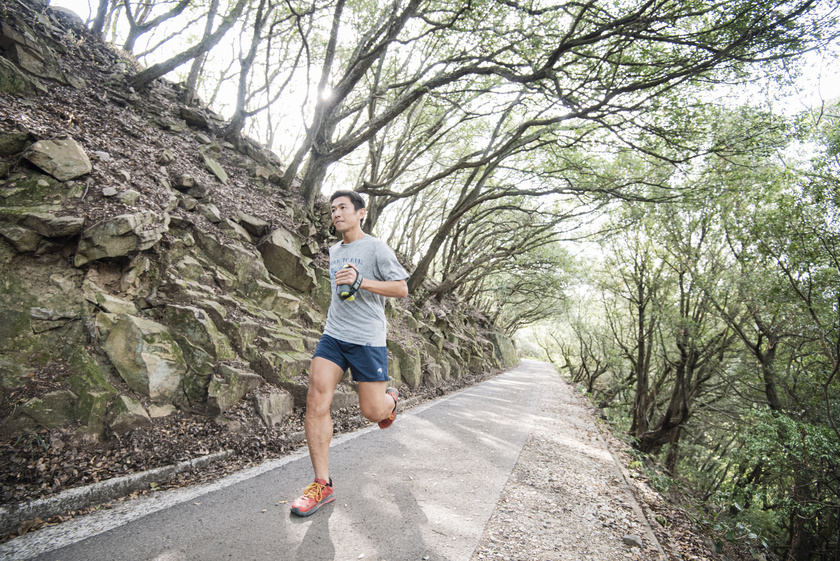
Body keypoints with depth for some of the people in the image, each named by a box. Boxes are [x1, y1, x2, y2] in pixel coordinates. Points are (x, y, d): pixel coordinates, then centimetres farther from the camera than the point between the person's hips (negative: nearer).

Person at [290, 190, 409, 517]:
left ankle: (390, 400, 39)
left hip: (368, 340, -5)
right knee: (316, 401, -9)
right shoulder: (333, 251, 16)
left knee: (372, 412, 0)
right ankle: (322, 485, 1)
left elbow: (402, 289, -10)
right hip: (333, 335, 6)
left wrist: (361, 281, -20)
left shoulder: (376, 248, -5)